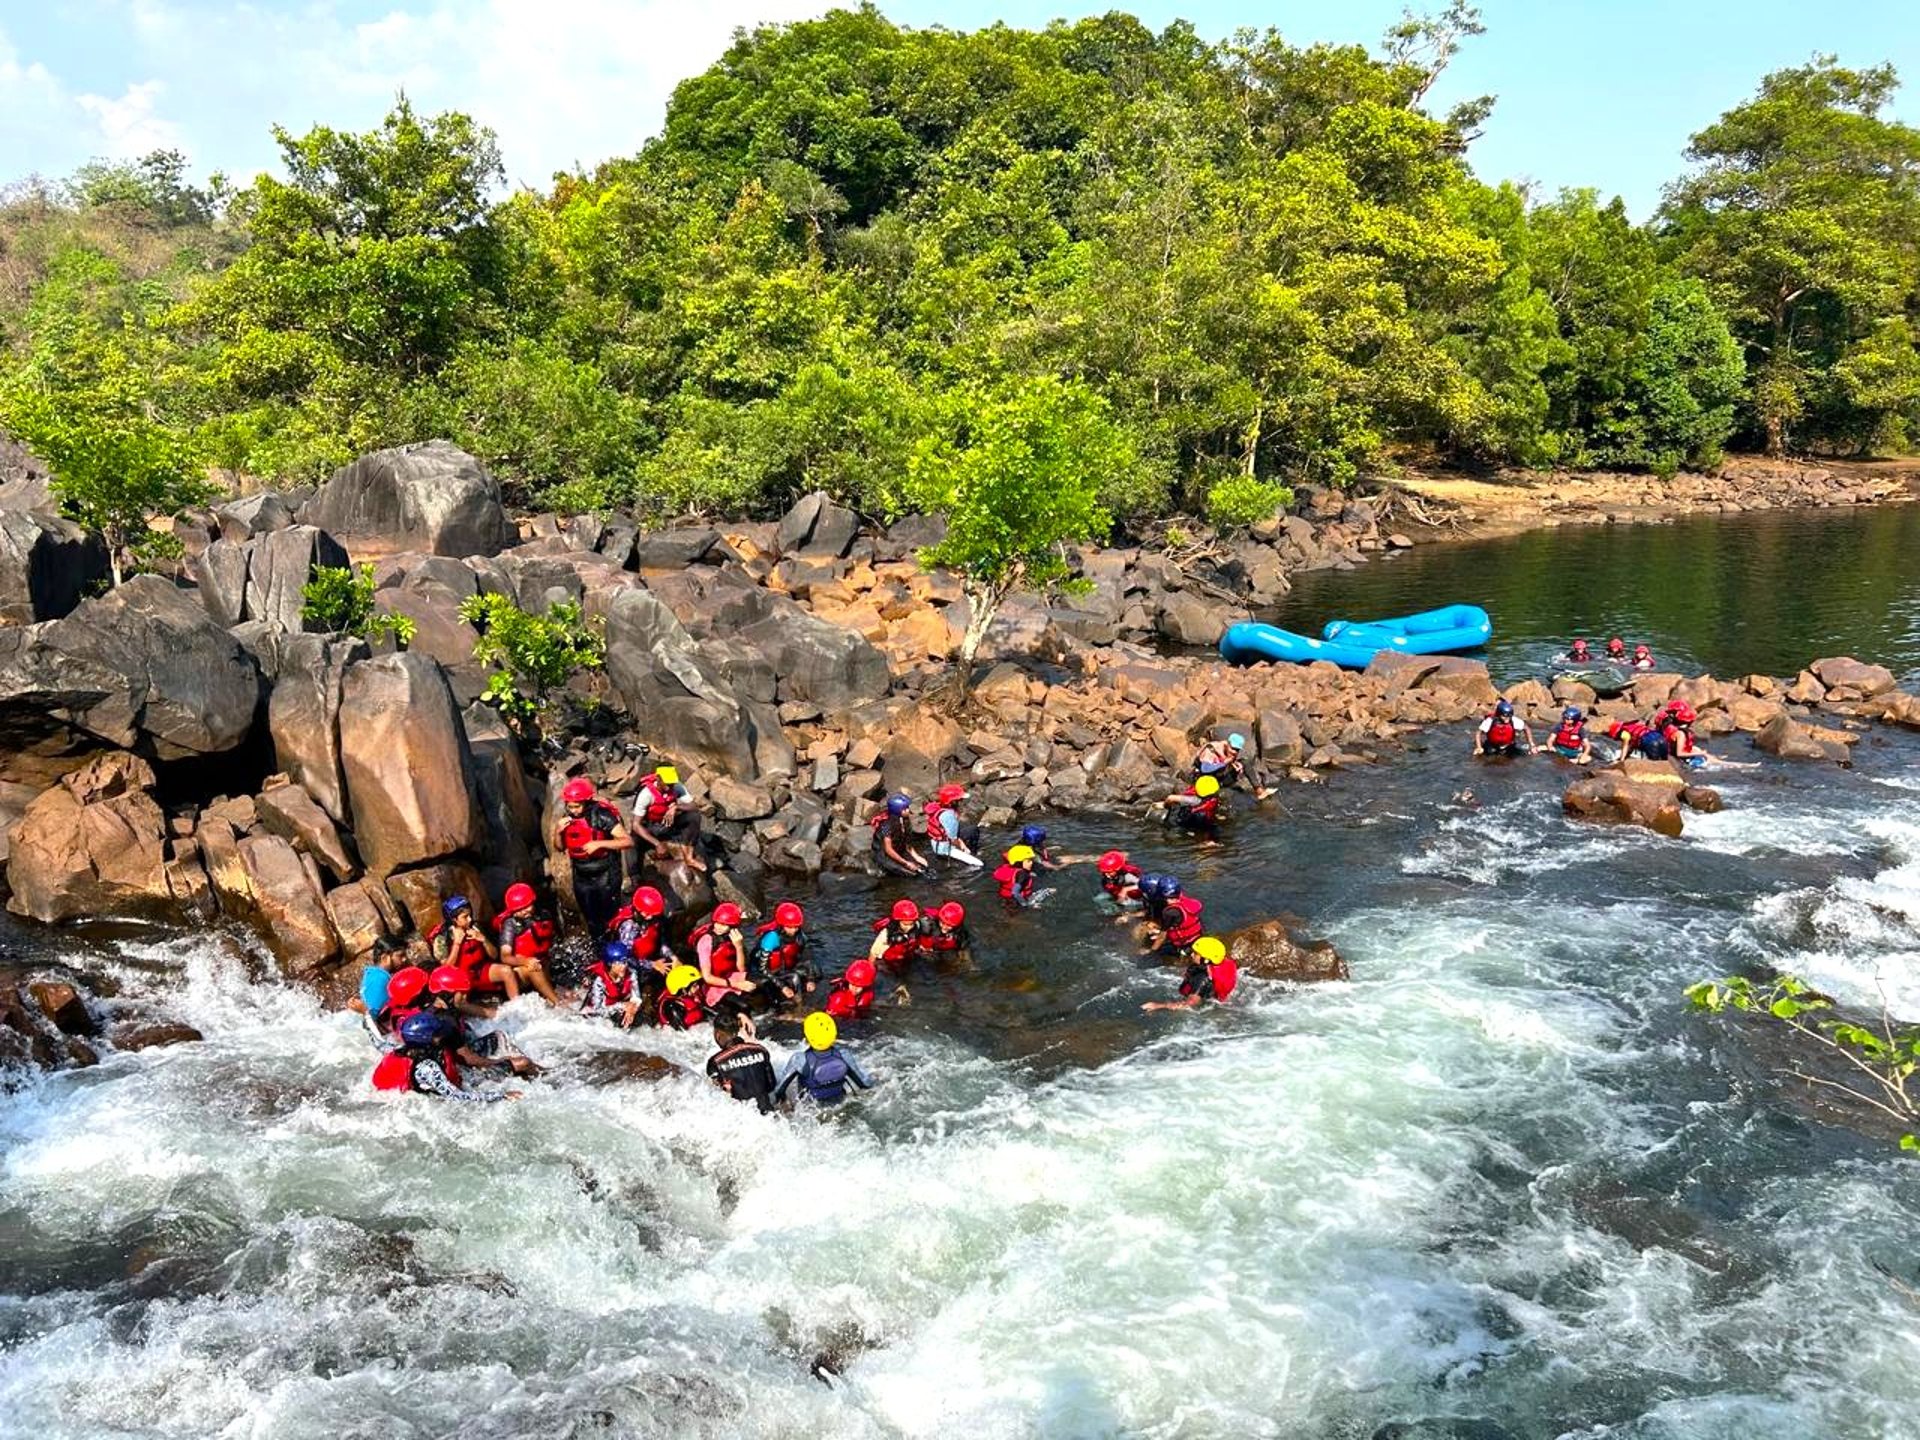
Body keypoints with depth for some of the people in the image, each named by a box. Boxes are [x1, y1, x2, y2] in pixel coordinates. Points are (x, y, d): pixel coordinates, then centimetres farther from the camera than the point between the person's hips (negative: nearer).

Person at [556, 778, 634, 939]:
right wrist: (559, 832, -12)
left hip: (606, 877, -5)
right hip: (582, 878, 5)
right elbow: (560, 848, 8)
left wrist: (599, 844, -32)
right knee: (591, 920, 17)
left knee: (610, 919, 5)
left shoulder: (602, 816, -20)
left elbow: (628, 841, -23)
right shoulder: (569, 819, -3)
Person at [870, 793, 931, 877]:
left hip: (899, 852, 6)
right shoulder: (887, 825, -24)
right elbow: (888, 850, -22)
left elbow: (907, 844, 4)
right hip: (884, 856, -6)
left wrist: (917, 857, -10)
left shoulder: (905, 822, -2)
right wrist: (906, 863, -21)